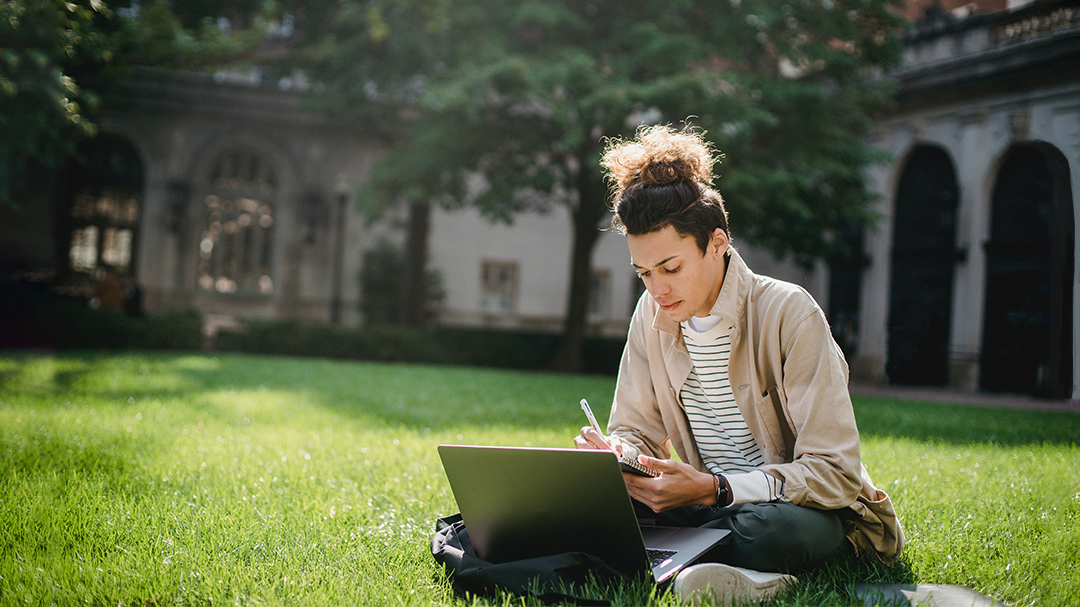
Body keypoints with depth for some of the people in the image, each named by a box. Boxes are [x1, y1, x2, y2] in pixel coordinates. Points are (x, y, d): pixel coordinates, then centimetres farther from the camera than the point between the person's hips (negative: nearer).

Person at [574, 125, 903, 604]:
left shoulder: (788, 314, -18)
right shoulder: (652, 315, 0)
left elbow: (835, 473, -21)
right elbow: (638, 432, 7)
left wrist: (712, 490, -33)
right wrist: (618, 456, -19)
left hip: (802, 508, -5)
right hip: (714, 504, 6)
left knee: (770, 530, -41)